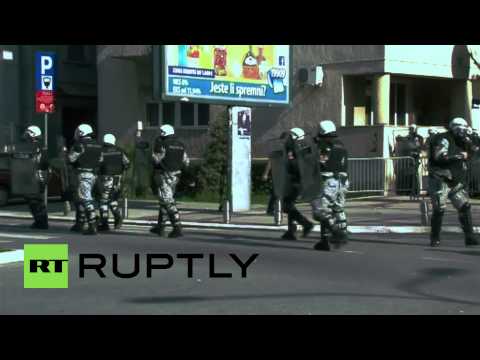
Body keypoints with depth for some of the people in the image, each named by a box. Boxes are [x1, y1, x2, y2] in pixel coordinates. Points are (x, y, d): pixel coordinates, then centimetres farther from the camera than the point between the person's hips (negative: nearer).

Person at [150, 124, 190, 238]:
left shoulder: (163, 145, -13)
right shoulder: (180, 145, 8)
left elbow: (156, 160, -13)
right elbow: (186, 162, 8)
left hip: (164, 176, -8)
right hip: (175, 176, 8)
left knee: (168, 202, -8)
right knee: (165, 201, 19)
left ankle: (177, 228, -15)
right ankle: (160, 227, 25)